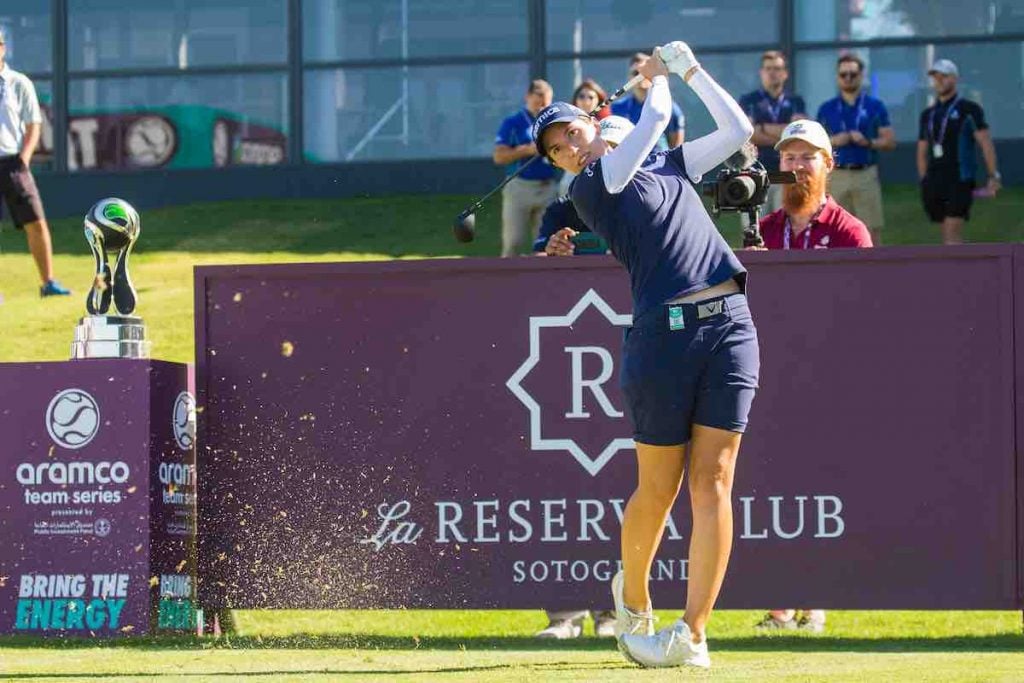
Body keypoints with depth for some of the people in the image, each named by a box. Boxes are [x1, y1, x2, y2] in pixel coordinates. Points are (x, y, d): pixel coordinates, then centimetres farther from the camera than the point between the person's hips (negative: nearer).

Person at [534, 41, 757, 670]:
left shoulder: (669, 165, 22)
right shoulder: (590, 188, 2)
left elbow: (737, 130, 26)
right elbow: (657, 117, -1)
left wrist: (690, 68, 24)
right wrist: (658, 78, 17)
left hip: (731, 327, 4)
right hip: (664, 333, -4)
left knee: (713, 482, -6)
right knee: (658, 490, 1)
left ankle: (693, 634, -9)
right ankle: (632, 597, 28)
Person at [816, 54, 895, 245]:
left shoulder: (875, 106, 6)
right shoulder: (826, 109, 10)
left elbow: (890, 141, 3)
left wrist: (868, 142, -14)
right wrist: (833, 142, -8)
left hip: (866, 175, -1)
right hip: (836, 177, 1)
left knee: (872, 230, -6)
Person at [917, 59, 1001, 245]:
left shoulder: (969, 109, 0)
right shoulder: (928, 115, 16)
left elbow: (985, 143, -5)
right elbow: (922, 152, 19)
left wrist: (993, 176, -13)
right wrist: (924, 182, 11)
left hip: (959, 181, -6)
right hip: (934, 180, 6)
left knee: (952, 232, -14)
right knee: (948, 235, 7)